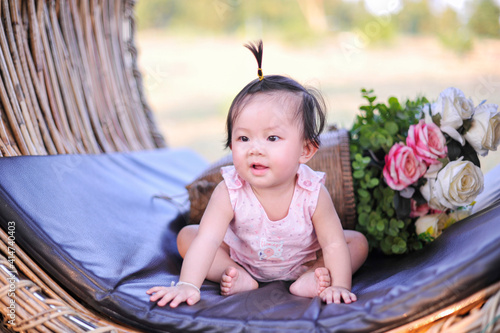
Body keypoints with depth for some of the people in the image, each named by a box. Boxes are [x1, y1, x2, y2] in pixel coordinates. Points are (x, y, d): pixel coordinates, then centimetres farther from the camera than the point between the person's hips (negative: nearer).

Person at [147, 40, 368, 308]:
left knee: (358, 242, -12)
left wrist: (339, 286, -30)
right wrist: (188, 285, -46)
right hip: (242, 257, 1)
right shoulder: (230, 192, -32)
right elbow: (208, 240, -37)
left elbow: (334, 243, -23)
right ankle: (237, 276, -16)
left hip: (302, 259, 0)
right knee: (186, 236, -12)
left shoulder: (313, 193, -31)